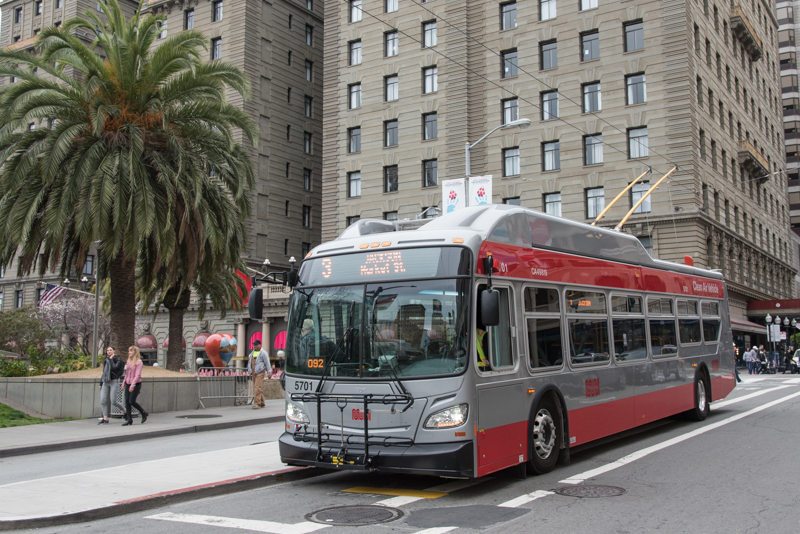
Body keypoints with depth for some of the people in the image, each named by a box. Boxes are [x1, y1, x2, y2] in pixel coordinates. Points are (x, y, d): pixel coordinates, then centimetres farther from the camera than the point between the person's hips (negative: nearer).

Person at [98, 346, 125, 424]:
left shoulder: (118, 360, -2)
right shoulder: (106, 361, 16)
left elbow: (114, 368, -21)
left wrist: (111, 359, -11)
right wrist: (101, 383, 19)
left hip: (114, 381, -6)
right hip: (105, 382, 6)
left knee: (113, 401, -10)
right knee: (103, 401, -3)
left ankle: (124, 410, 16)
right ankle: (105, 418, -1)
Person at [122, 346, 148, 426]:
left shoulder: (138, 362, -10)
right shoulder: (129, 361, 13)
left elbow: (137, 375, -17)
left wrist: (132, 385, -23)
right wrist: (124, 383, 14)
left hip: (136, 384, -7)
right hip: (128, 384, 7)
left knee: (132, 401, -10)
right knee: (127, 401, 1)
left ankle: (144, 413, 11)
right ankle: (129, 419, 6)